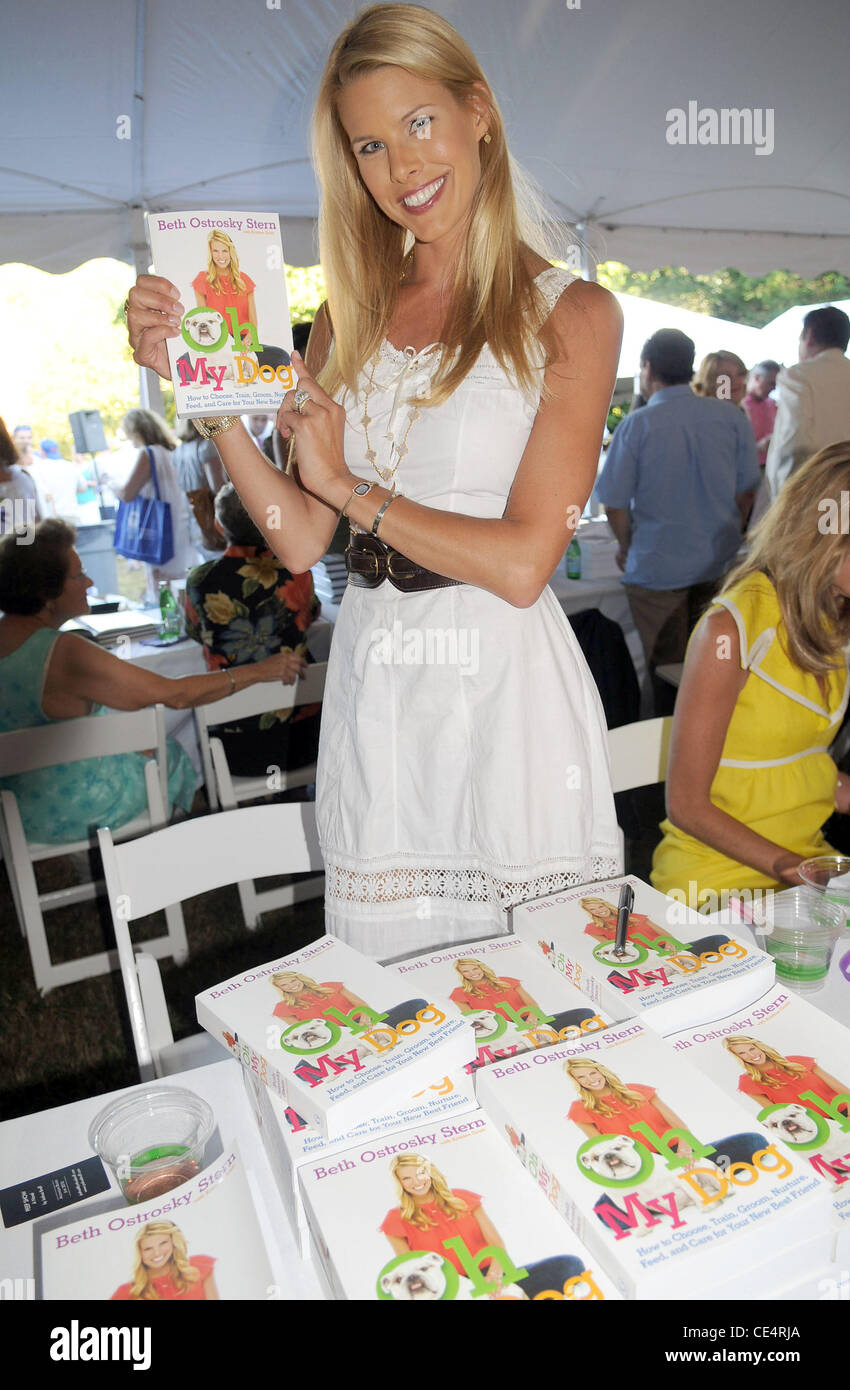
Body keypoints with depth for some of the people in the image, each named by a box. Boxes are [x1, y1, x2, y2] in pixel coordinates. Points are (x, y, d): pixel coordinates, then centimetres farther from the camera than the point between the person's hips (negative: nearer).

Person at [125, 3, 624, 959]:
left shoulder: (571, 315, -3)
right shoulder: (352, 318, 10)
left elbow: (522, 563, -12)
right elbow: (299, 540, 4)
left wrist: (351, 486, -6)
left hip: (505, 689, -3)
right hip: (371, 694, 4)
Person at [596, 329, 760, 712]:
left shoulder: (635, 426, -12)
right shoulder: (732, 418, -1)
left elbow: (615, 505, -9)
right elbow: (746, 491, 6)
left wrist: (629, 548, 9)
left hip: (657, 567, -3)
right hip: (718, 565, 4)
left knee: (666, 666, 9)